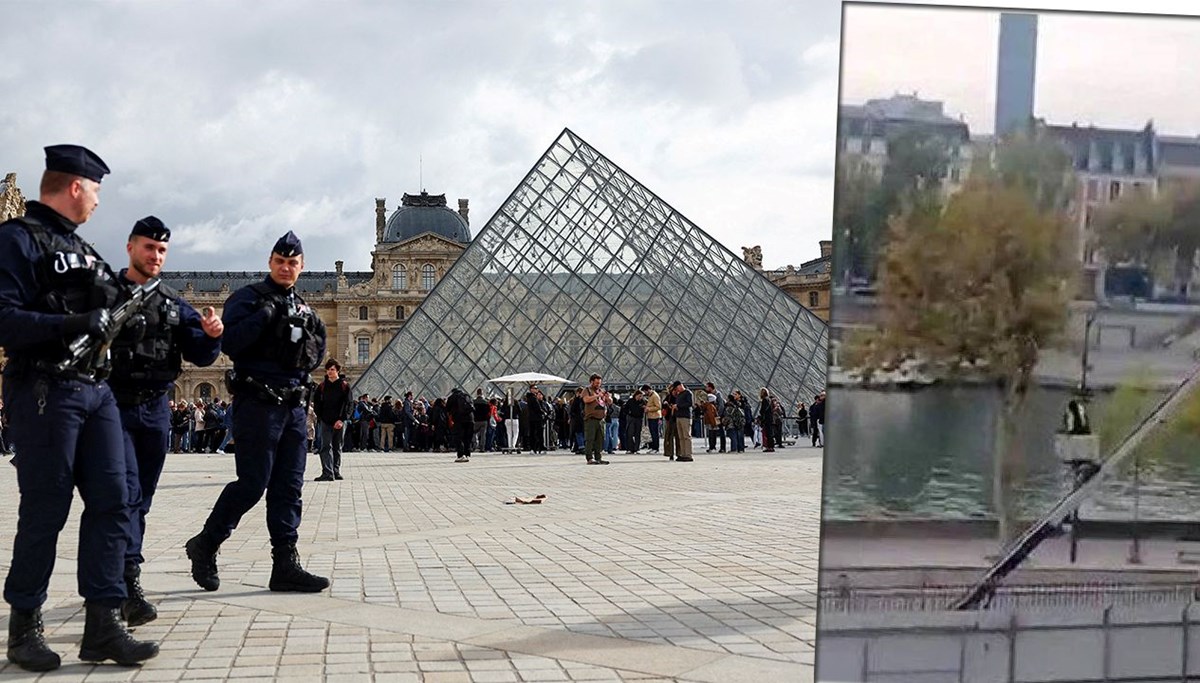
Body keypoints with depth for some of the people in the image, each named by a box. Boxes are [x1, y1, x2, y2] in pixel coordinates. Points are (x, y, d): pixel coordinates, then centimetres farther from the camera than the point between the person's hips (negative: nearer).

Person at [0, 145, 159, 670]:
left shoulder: (80, 248, 20)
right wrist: (73, 324, -23)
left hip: (95, 388, 8)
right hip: (44, 390, -8)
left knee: (111, 501, 2)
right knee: (45, 511, -2)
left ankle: (103, 626, 5)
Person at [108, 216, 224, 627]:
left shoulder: (174, 303, 13)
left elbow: (199, 355, 9)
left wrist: (211, 335, -11)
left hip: (156, 409, 5)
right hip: (115, 406, -5)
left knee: (141, 498, 10)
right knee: (126, 493, -15)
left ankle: (113, 577, 21)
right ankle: (129, 584, -18)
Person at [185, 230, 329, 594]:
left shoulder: (301, 308, 19)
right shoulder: (248, 298, -2)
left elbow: (315, 359, 23)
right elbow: (230, 342, -17)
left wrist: (314, 336, 4)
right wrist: (265, 314, -18)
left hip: (293, 405, 7)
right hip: (257, 403, -7)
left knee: (289, 487, 4)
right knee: (252, 483, -7)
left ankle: (286, 564, 7)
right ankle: (205, 545, 12)